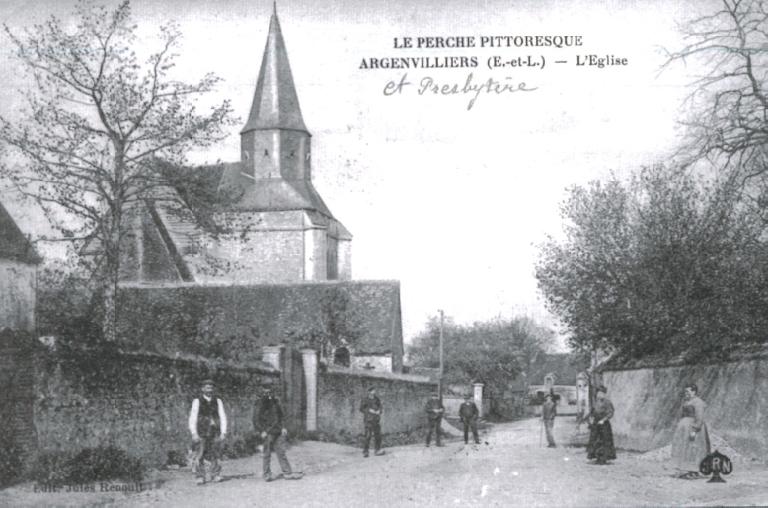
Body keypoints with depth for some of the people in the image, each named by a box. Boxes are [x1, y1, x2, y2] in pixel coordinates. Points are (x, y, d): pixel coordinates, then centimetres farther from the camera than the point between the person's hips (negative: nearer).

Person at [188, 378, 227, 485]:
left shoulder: (218, 401, 12)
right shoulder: (197, 402, 6)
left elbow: (222, 417, 11)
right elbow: (192, 418, 3)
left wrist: (223, 432, 2)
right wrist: (194, 433, -5)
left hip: (214, 433, 2)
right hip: (201, 433, -2)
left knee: (214, 455, -2)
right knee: (199, 456, -7)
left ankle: (215, 476, 3)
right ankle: (200, 477, -3)